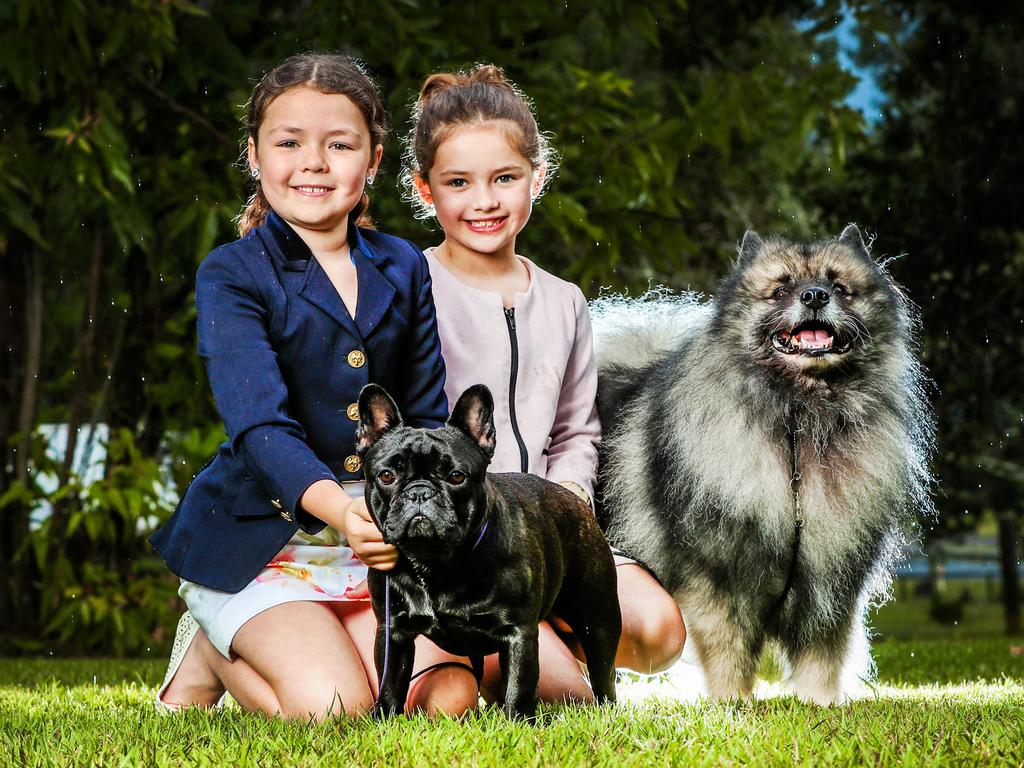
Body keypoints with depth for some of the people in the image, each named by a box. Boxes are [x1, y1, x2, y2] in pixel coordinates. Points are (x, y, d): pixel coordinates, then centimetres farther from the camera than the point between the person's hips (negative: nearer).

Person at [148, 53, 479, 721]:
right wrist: (338, 506, -40)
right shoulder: (232, 276, -9)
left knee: (448, 698, -13)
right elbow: (261, 424, -22)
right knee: (331, 705, -24)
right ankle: (213, 651, 9)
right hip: (262, 535, -5)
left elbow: (428, 420, 9)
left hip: (379, 535, 5)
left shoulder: (402, 268, 6)